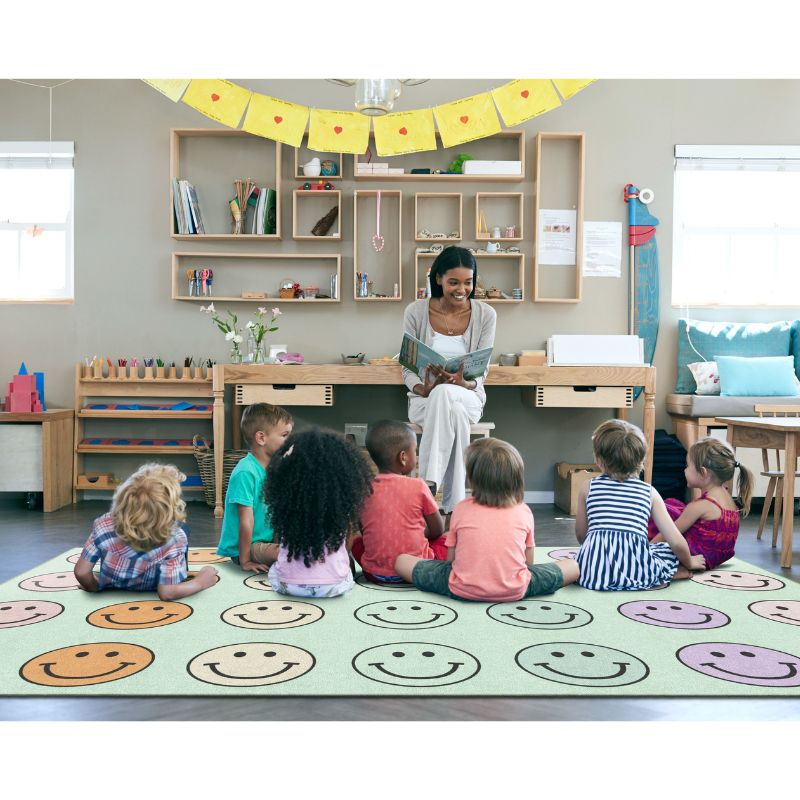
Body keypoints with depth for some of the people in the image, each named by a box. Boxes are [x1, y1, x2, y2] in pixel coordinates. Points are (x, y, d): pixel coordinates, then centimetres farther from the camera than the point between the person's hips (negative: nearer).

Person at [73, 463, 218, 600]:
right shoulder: (175, 540, -39)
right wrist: (199, 583, -19)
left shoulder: (104, 525, -33)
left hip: (111, 586, 2)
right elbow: (167, 593, -35)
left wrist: (95, 587, -4)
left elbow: (81, 572, -24)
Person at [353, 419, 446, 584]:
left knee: (357, 541, 30)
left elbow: (364, 530, 9)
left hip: (374, 574, 2)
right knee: (445, 541, 21)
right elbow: (437, 530, 1)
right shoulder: (417, 486, -9)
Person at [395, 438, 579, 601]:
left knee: (401, 561, 16)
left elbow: (451, 559, 10)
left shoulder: (461, 509, 6)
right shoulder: (524, 511, 7)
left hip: (463, 590, 0)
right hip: (514, 591, 0)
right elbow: (529, 561, 14)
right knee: (574, 566, 18)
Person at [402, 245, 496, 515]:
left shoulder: (485, 315, -1)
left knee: (444, 395, -38)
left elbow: (481, 371, -1)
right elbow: (407, 367, 1)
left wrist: (465, 383, -26)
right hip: (425, 398, 0)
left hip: (468, 397, 0)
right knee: (454, 413, -38)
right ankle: (455, 506, -35)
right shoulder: (416, 312, -2)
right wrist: (422, 389, -22)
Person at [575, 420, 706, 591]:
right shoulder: (650, 492, 10)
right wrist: (689, 563, 30)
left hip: (592, 570, 0)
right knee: (671, 551, 27)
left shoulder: (588, 488, 12)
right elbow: (677, 542, 9)